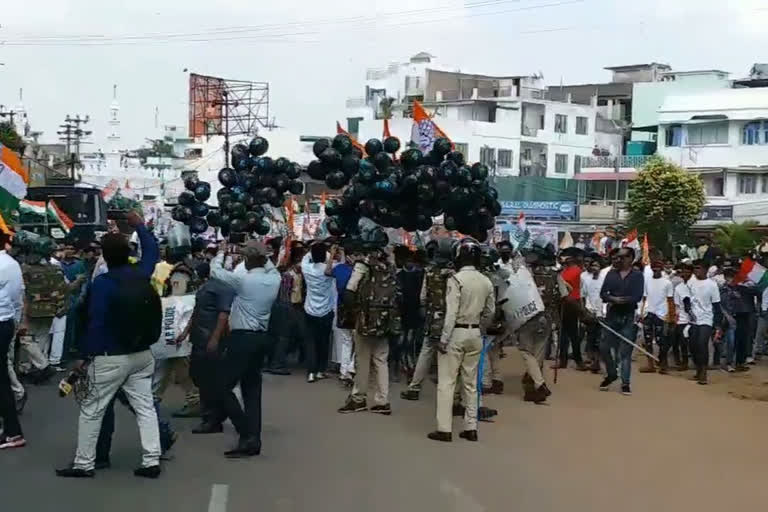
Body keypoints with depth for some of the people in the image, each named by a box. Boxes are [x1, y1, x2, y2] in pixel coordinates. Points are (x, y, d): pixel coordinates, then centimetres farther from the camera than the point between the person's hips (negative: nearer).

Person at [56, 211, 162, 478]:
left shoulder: (102, 283, -15)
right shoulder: (141, 274, 0)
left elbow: (95, 323, -16)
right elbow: (152, 251, 21)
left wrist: (85, 355, -8)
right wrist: (140, 225, 33)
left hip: (110, 358, -5)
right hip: (142, 355, 6)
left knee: (91, 410, 7)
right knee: (145, 407, 7)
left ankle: (84, 464, 13)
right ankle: (151, 461, 5)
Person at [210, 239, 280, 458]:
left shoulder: (242, 279, -14)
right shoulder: (274, 279, 2)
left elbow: (215, 271, 1)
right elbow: (269, 266, 28)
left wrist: (221, 251, 18)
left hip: (242, 338, -7)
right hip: (261, 338, 7)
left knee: (222, 388, -2)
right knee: (252, 389, 12)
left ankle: (248, 435, -9)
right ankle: (253, 439, 10)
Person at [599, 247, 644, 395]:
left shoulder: (637, 275, -1)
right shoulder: (611, 274, 8)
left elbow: (637, 297, -13)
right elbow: (603, 294, -1)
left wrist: (615, 300, -12)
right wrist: (614, 299, -21)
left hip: (628, 317, -3)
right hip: (611, 316, 3)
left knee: (625, 351, -1)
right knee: (604, 347, 4)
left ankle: (625, 383, 6)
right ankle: (611, 374, 27)